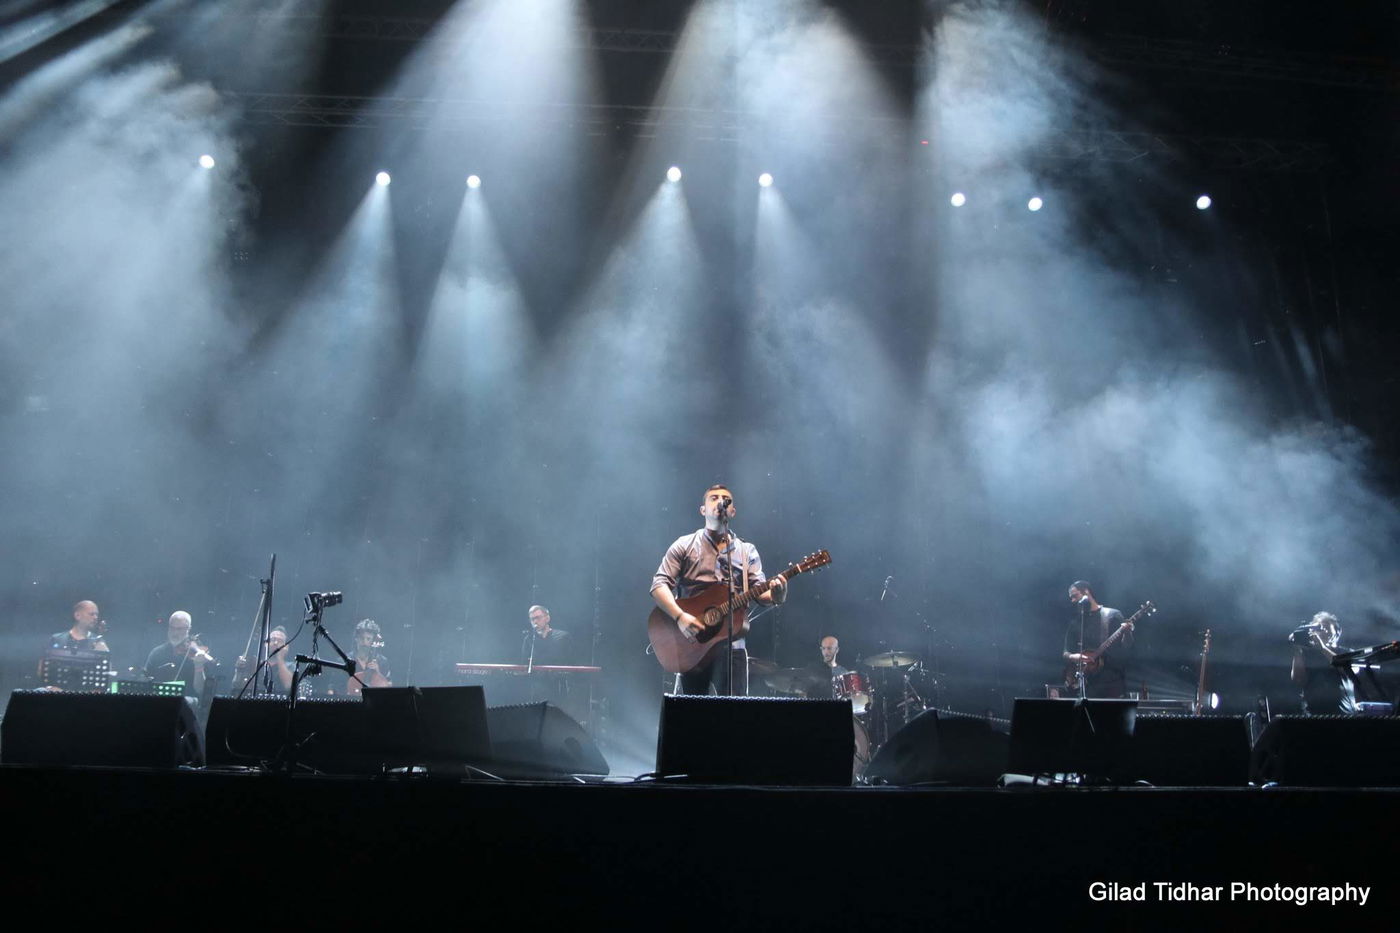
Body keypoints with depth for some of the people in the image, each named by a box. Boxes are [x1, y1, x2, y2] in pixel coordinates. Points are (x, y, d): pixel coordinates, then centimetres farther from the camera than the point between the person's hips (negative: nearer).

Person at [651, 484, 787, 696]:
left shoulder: (747, 551, 13)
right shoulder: (685, 545, 6)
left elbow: (760, 590, 3)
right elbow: (659, 585, -3)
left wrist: (775, 596, -22)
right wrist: (680, 617, -19)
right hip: (691, 645, -1)